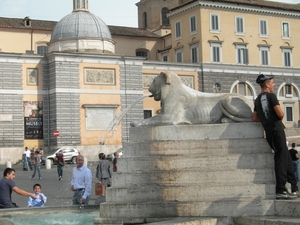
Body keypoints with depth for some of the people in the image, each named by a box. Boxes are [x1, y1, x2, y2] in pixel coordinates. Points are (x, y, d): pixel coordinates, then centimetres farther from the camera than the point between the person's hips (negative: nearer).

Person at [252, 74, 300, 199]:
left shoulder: (257, 100, 15)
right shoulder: (271, 96, -7)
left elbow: (254, 118, 14)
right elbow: (280, 114, -14)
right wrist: (280, 117, 7)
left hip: (268, 131, 8)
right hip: (277, 129, -8)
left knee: (287, 158, 13)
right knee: (281, 158, -6)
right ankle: (280, 191, -8)